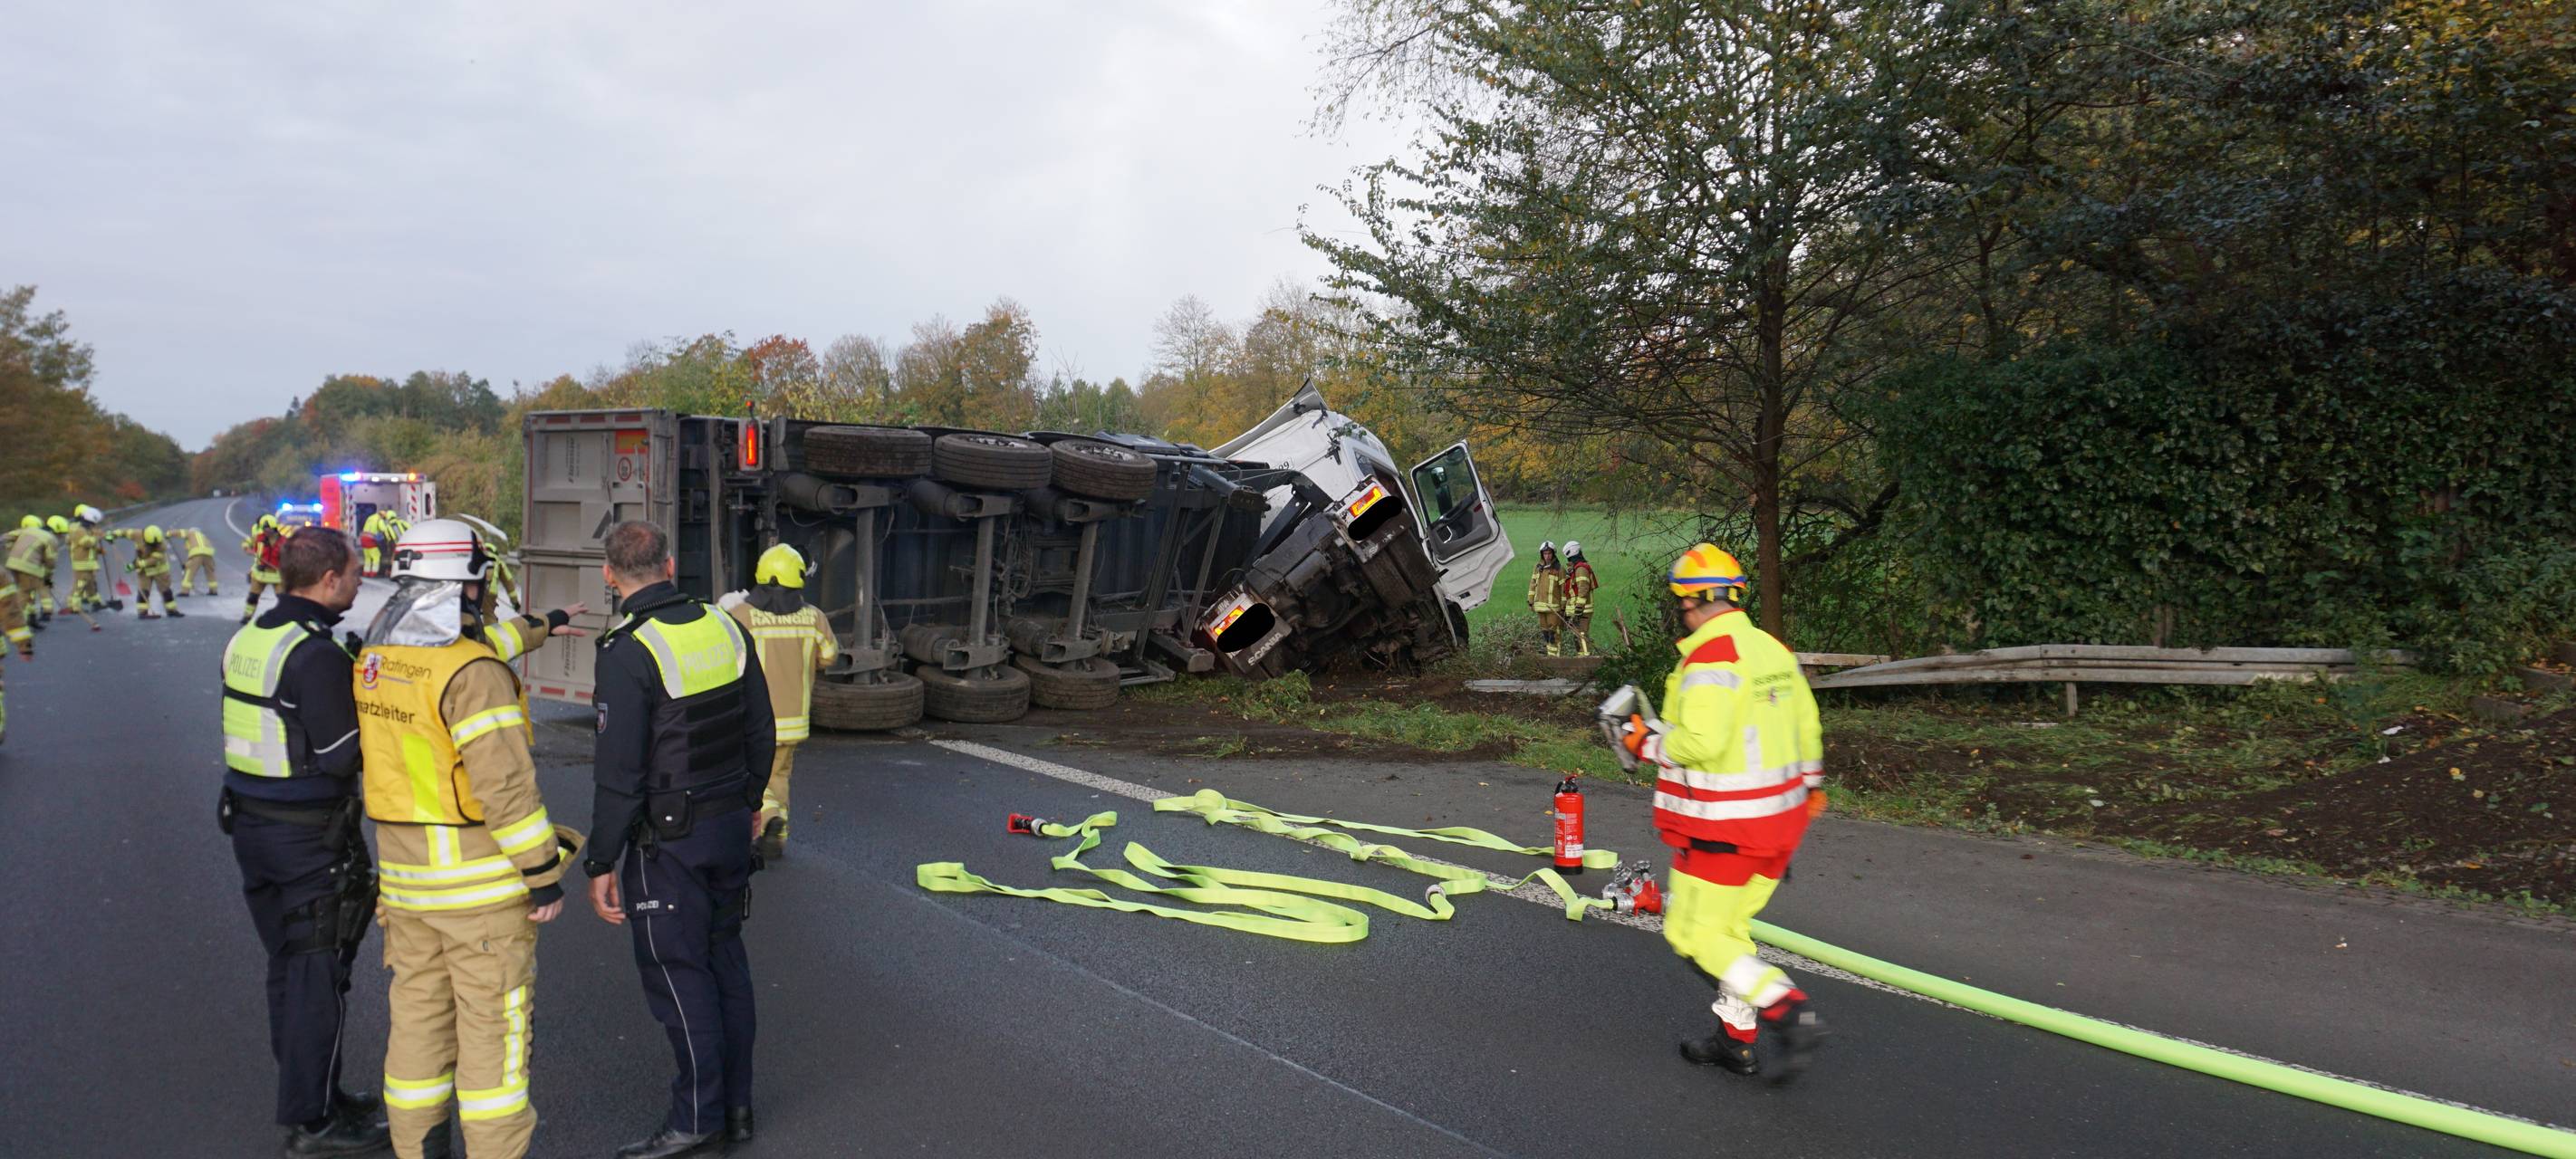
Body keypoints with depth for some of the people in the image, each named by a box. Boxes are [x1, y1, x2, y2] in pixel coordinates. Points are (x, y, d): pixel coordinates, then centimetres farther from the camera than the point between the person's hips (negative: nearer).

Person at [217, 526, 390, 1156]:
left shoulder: (248, 638, 7)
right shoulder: (316, 654, -21)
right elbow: (342, 756, -22)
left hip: (249, 822, 9)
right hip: (308, 837, -9)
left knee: (288, 966, 19)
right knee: (318, 974, 1)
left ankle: (311, 1095, 32)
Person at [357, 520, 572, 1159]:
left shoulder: (376, 658, 3)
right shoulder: (472, 671, -21)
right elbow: (504, 784, -23)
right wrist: (544, 872, -17)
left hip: (403, 867, 8)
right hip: (479, 871, -8)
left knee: (417, 1010, 17)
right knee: (493, 1021, 2)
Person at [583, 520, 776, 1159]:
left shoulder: (628, 651, -18)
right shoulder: (725, 628, 2)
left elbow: (619, 774, -18)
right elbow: (761, 732, 11)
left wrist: (602, 863, -11)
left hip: (668, 840, -7)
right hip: (732, 824, 7)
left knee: (676, 970, 2)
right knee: (726, 955, 16)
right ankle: (736, 1105, 25)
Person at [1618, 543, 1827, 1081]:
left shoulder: (1709, 658, -20)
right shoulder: (1774, 649, 8)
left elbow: (1701, 741, -29)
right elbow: (1807, 724, 18)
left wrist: (1647, 742, -11)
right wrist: (1810, 784, 32)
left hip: (1724, 829, -9)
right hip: (1780, 816, 9)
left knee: (1694, 932, 2)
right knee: (1730, 927, 19)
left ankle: (1786, 1009, -9)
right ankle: (1735, 1038, 24)